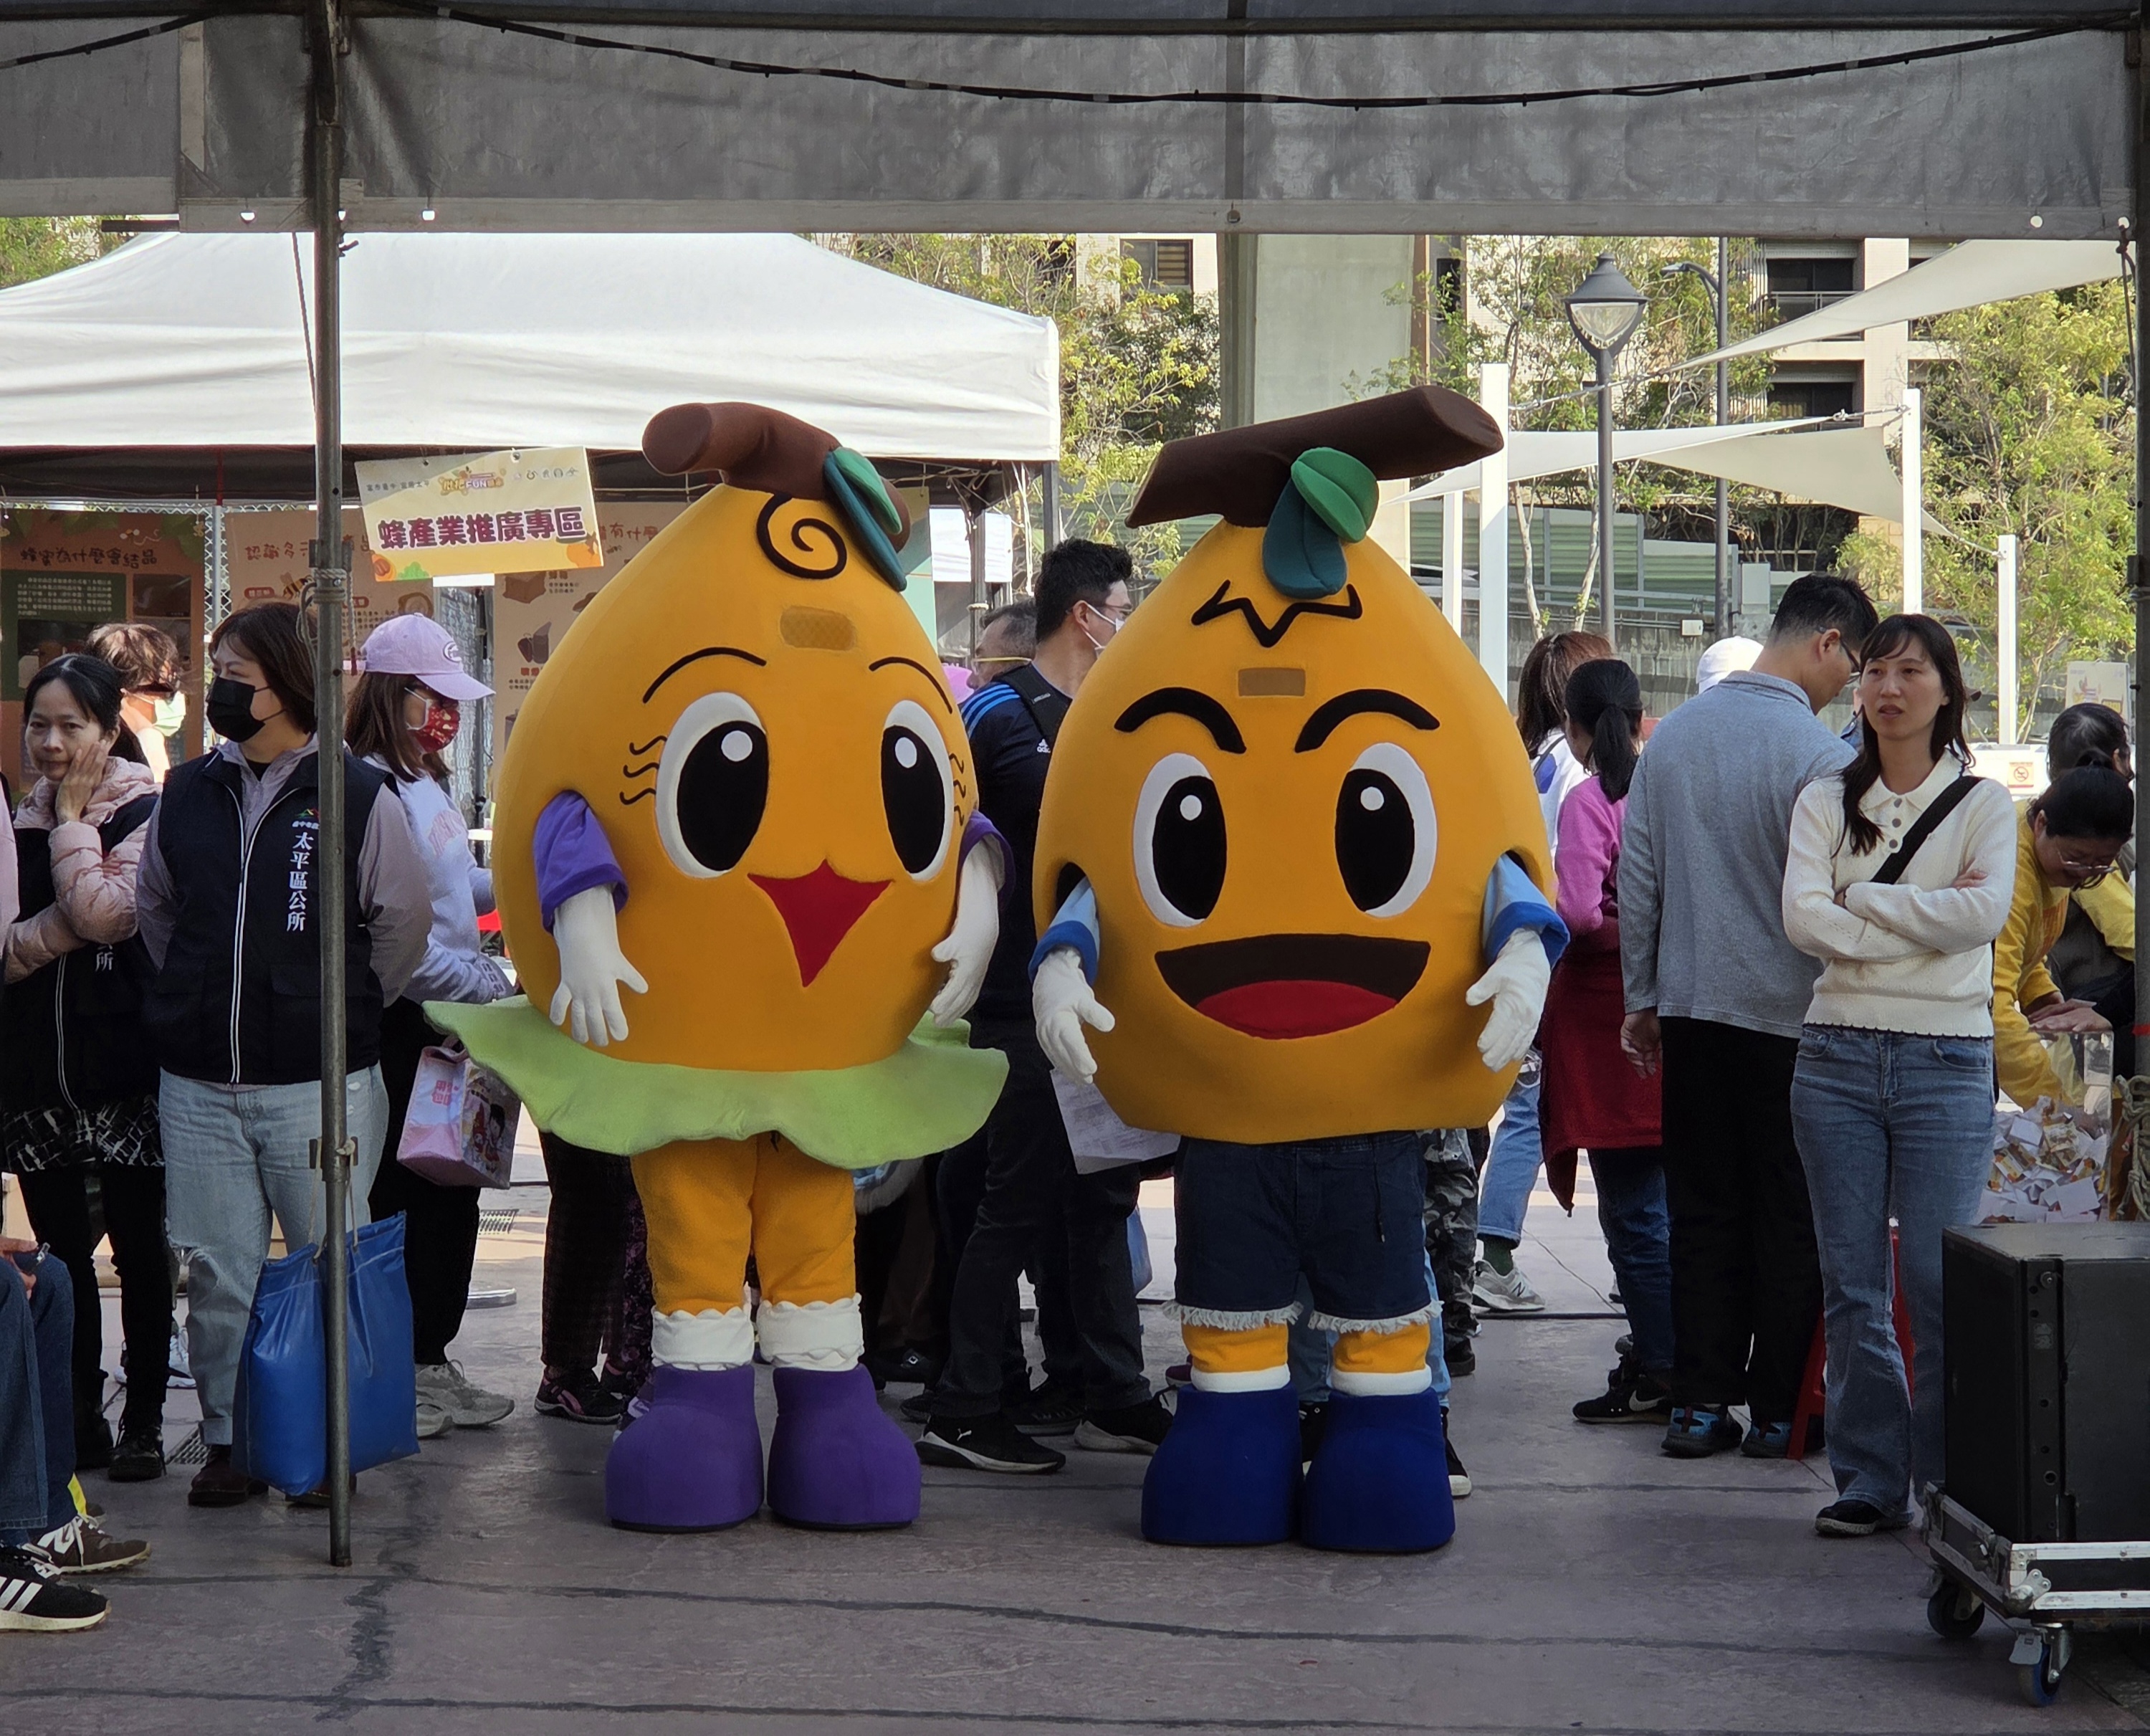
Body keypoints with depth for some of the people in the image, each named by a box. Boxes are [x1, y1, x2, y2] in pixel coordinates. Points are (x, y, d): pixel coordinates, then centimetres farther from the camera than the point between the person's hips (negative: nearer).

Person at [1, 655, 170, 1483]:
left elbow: (103, 913, -21)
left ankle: (144, 1420, 11)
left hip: (123, 1065, -5)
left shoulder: (145, 816, -6)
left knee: (139, 1251, 3)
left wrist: (72, 818, -12)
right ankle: (79, 1422, 14)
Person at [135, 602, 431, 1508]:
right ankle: (229, 1439, 15)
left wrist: (342, 1012, 8)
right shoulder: (187, 793, 9)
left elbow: (403, 920, 4)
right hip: (198, 1084, 4)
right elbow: (153, 909, 22)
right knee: (215, 1272, 6)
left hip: (320, 1084, -4)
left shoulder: (356, 795, -4)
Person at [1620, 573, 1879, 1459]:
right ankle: (1777, 1410, 8)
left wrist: (1642, 1000, 17)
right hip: (1789, 1017, -5)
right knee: (1790, 1221, 4)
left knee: (1703, 1213, 11)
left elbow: (1637, 880, 9)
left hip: (1691, 1012, 5)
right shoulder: (1818, 752, -14)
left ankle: (1698, 1403, 10)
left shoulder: (1673, 735, 5)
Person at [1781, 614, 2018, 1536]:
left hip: (1946, 1062, -2)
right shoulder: (1825, 802, 9)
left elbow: (1984, 913, -13)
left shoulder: (1982, 803, 5)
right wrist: (1924, 916, -10)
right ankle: (1869, 1478, 10)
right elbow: (1804, 920, -6)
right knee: (1853, 1285, 3)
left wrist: (1863, 900, -7)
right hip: (1837, 1055, 2)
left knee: (1939, 1284, -6)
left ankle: (1952, 1482, 4)